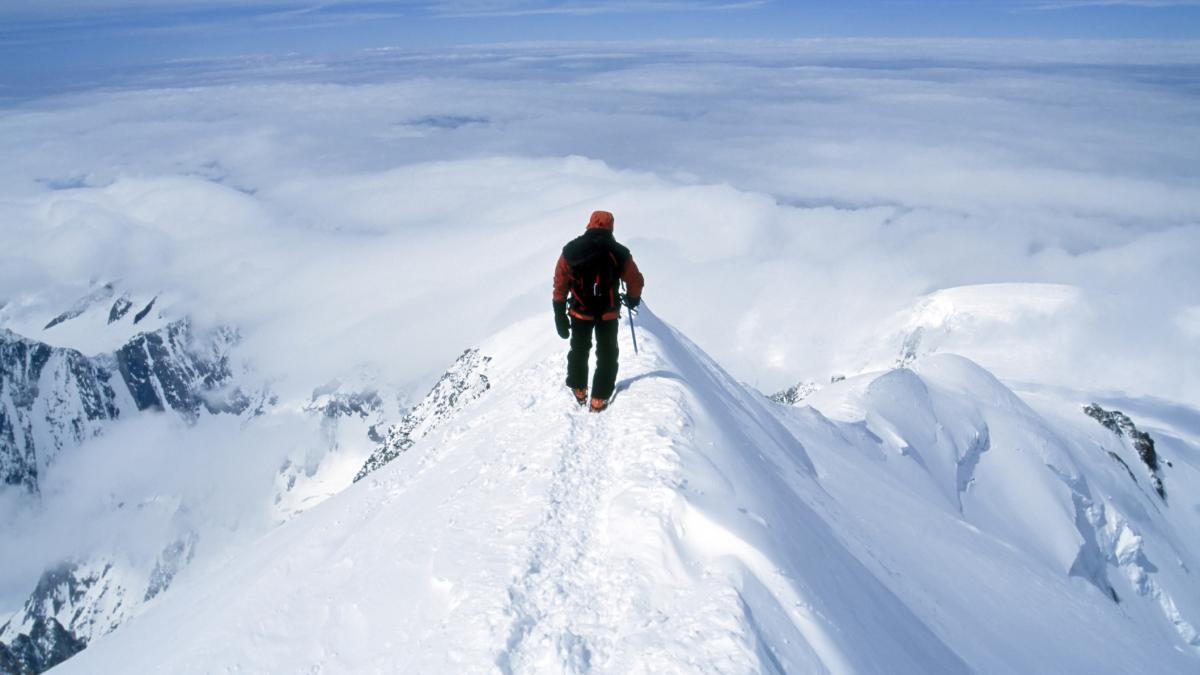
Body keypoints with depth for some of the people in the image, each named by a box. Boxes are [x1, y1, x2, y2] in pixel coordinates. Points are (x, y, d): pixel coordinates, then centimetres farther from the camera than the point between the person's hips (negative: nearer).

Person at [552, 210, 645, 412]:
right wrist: (632, 300, 19)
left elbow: (560, 285, -6)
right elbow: (636, 282, -3)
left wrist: (560, 316, 1)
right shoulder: (619, 253, -10)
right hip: (608, 313, -1)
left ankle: (579, 390, 34)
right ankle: (599, 399, 11)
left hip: (580, 312, 2)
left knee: (579, 350, 23)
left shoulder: (570, 251, -6)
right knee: (607, 354, 13)